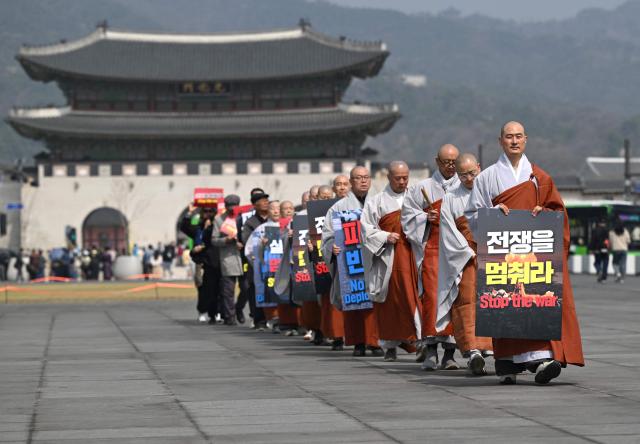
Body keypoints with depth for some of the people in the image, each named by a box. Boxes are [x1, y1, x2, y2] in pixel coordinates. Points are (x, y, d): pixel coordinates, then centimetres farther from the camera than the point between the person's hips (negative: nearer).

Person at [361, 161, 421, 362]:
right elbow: (366, 229, 4)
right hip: (388, 258, -1)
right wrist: (386, 236, -10)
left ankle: (420, 338, -12)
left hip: (413, 254, 1)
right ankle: (390, 345, 6)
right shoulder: (377, 201, 9)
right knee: (390, 302, -1)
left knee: (415, 297, -9)